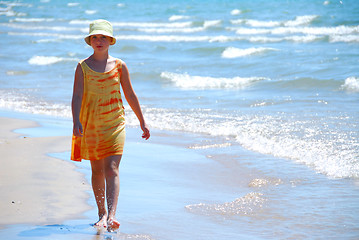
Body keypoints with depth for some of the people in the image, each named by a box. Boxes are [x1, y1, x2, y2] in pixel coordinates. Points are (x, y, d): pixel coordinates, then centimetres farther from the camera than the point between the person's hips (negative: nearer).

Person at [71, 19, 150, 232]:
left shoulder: (119, 66, 2)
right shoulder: (83, 67, -1)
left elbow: (130, 95, 11)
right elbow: (77, 96, -9)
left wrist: (142, 121, 13)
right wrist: (76, 121, -24)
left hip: (114, 124, -1)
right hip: (90, 125, 1)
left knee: (111, 169, -13)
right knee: (97, 171, 10)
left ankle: (112, 215, -22)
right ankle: (102, 214, 25)